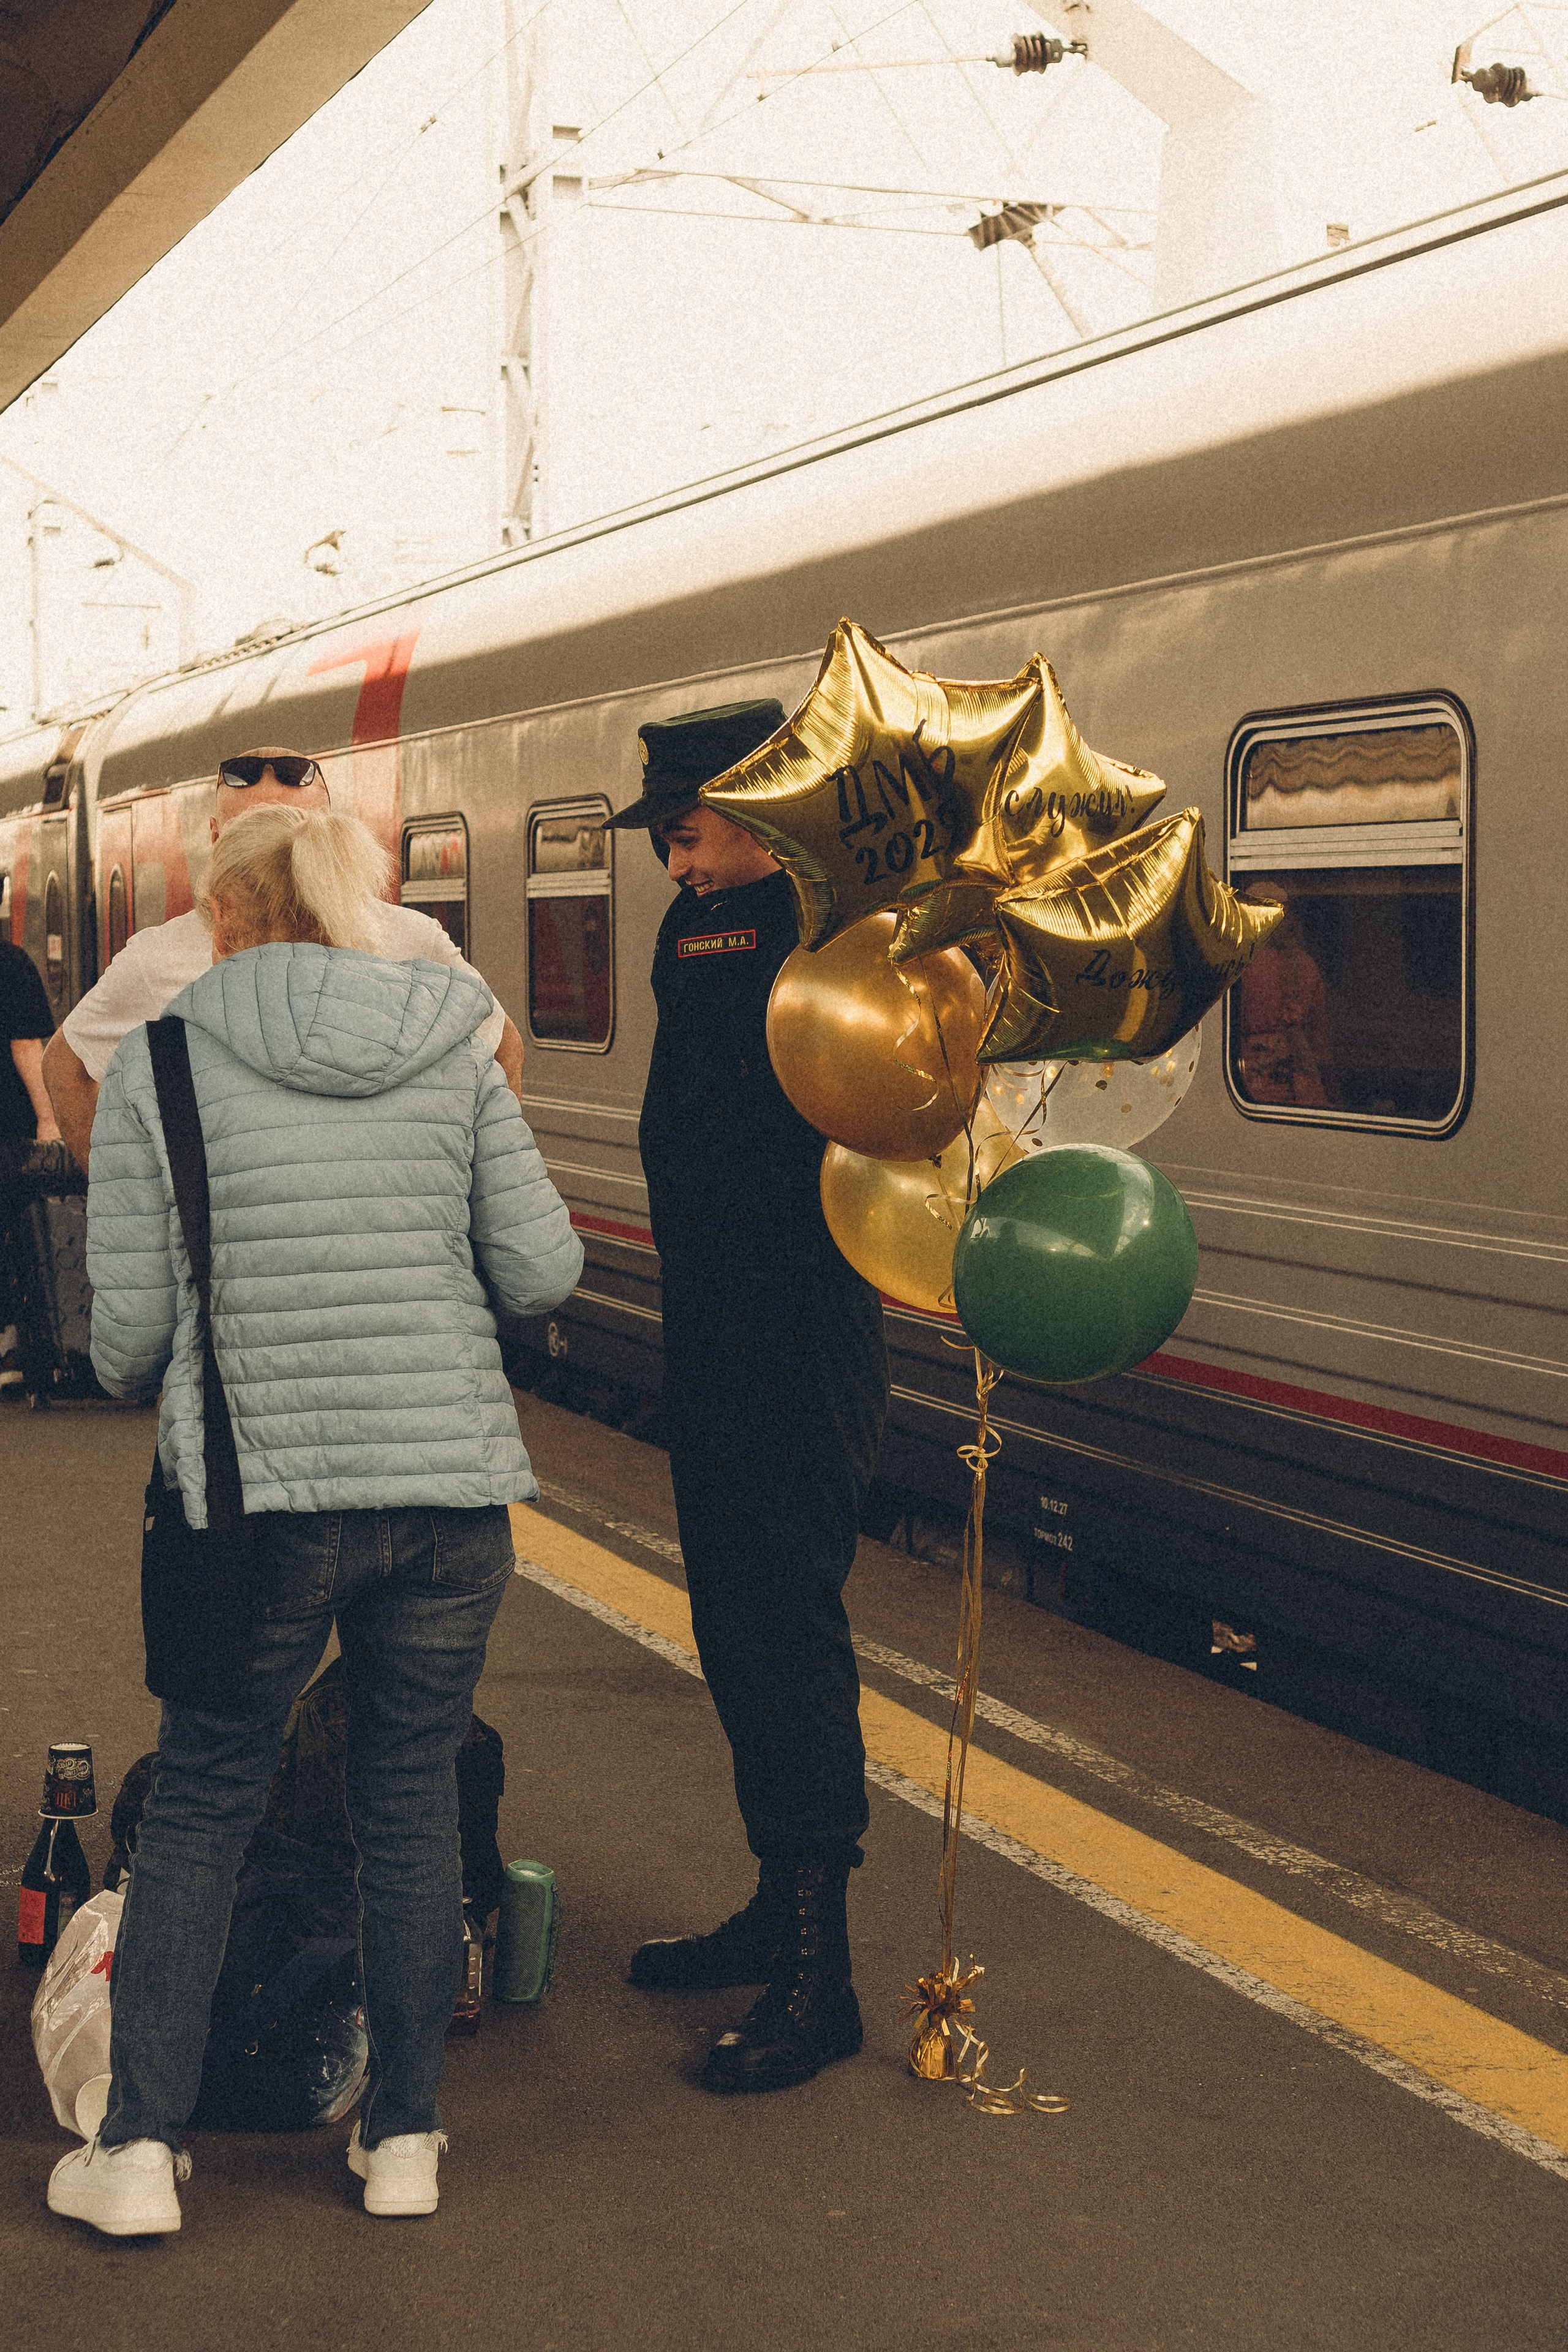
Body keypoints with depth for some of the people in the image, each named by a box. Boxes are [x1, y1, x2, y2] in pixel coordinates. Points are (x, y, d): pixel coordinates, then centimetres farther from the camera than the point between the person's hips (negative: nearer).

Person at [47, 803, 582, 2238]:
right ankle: (403, 2136, 21)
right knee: (414, 1805, 14)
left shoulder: (158, 1062, -3)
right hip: (451, 1479, 2)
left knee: (198, 1811, 12)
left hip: (261, 1494, -2)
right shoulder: (451, 1052, 2)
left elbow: (130, 1323, -3)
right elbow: (545, 1272, 1)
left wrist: (135, 1382, 19)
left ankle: (140, 2147, 13)